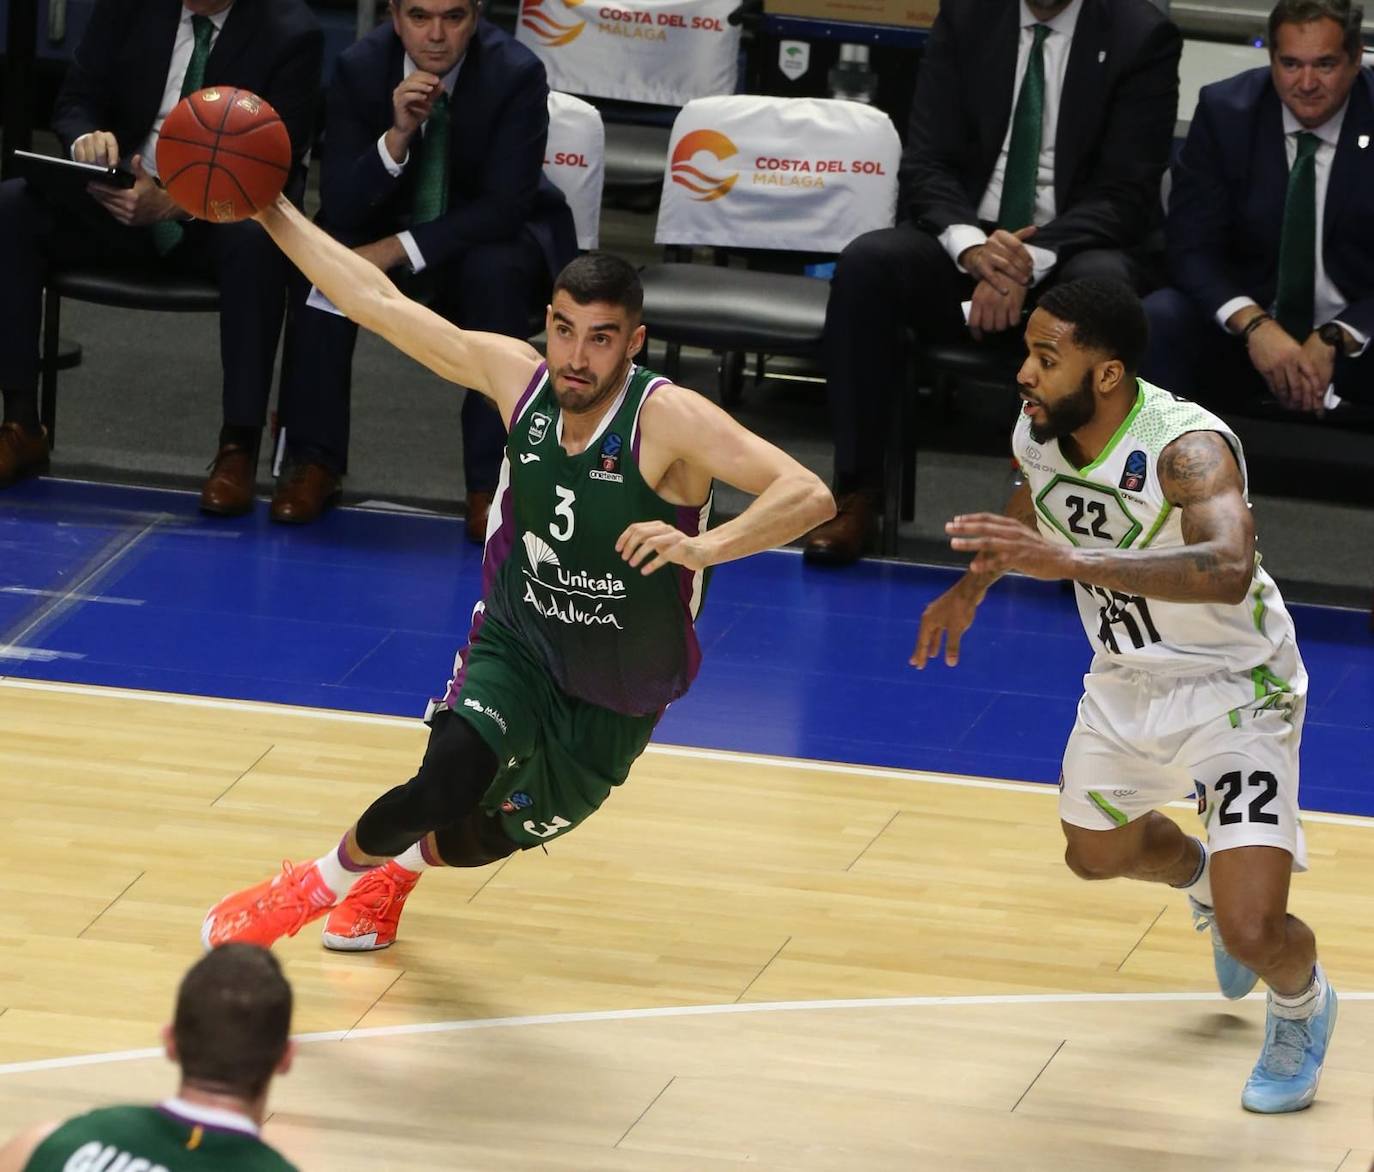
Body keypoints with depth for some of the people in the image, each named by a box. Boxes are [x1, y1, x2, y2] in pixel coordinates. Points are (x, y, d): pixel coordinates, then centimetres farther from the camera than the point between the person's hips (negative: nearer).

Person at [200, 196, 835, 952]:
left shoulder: (669, 420, -28)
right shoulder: (514, 376, -16)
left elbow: (809, 495, -38)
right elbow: (379, 302, -8)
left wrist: (703, 546, -54)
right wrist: (271, 212, -10)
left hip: (613, 704, -1)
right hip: (513, 648, 1)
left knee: (479, 840, 14)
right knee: (452, 779, -27)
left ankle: (396, 870, 52)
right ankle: (316, 885, 3)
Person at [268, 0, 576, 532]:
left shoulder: (516, 74, -21)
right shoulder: (360, 69, -15)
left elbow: (503, 208, -23)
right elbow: (341, 208, -20)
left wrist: (401, 250, -31)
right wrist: (397, 135, -37)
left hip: (489, 238, -2)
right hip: (386, 231, 2)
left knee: (496, 272, -35)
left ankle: (491, 484, -29)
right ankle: (313, 463, -18)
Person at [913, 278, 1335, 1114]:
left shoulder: (1188, 447, -35)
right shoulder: (1037, 434, -13)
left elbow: (1227, 572, -55)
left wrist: (1071, 561, -62)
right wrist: (976, 583, 15)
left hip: (1232, 687, -7)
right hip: (1126, 679, 7)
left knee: (1254, 935, -15)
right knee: (1098, 851, 28)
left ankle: (1304, 1008, 22)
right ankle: (1208, 882, 62)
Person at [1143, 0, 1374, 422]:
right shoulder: (1224, 111, -5)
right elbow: (1192, 247, -7)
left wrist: (1334, 341, -25)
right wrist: (1254, 326, -27)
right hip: (1244, 335, 2)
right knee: (1155, 321, -29)